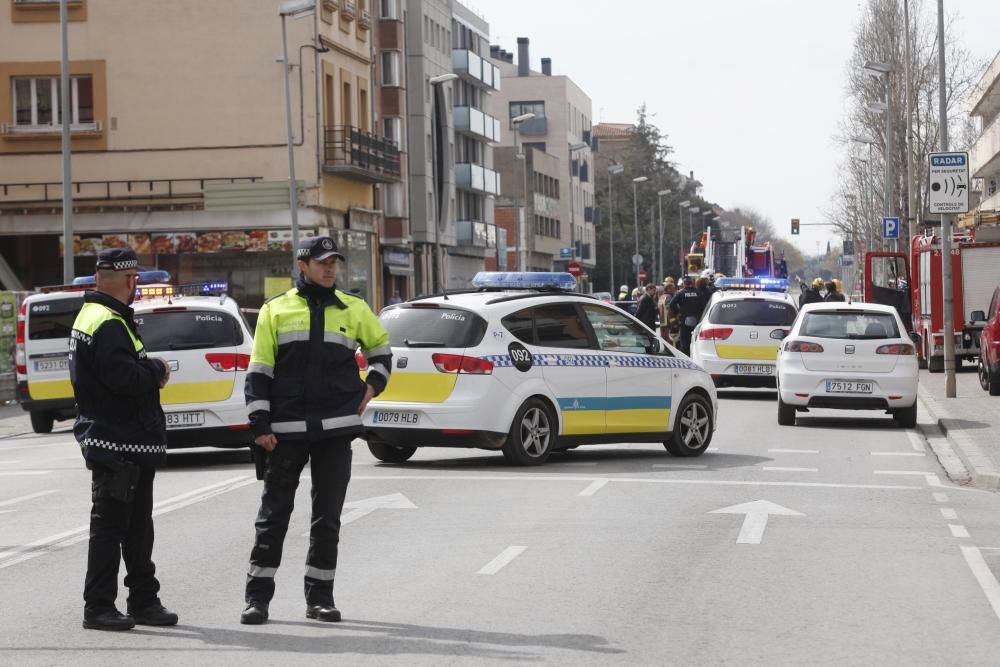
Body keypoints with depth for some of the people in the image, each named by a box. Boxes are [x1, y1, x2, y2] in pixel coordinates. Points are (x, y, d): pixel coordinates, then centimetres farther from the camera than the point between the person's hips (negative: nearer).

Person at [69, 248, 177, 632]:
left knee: (138, 525, 16)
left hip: (129, 444, 11)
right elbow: (124, 377, -27)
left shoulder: (92, 316, 17)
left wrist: (148, 374, 2)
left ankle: (143, 601, 23)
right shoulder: (109, 323, -17)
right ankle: (98, 608, 1)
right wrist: (157, 370, -10)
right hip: (117, 445, -11)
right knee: (110, 525, -5)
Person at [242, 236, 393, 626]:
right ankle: (258, 595, 7)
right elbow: (258, 372, 3)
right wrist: (260, 425, -4)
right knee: (273, 514, 1)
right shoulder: (275, 311, 4)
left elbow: (381, 349, 25)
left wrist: (372, 386, 8)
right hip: (287, 430, -1)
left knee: (327, 517, 5)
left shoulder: (353, 310, 9)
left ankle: (320, 595, 13)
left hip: (336, 429, 1)